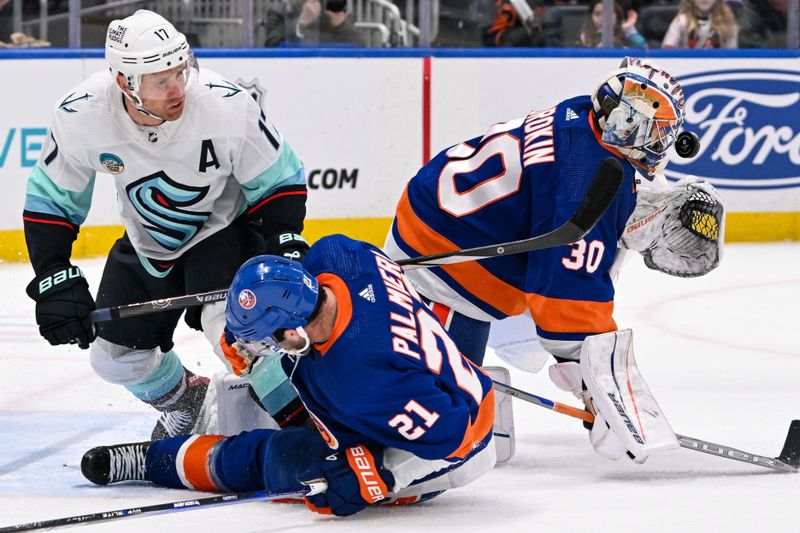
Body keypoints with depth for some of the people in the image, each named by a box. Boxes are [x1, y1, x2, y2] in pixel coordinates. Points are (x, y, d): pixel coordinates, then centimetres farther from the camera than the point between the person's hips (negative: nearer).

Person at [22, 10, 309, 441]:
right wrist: (55, 280, -20)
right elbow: (50, 201, -11)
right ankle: (183, 402, 40)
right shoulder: (79, 118, -27)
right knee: (115, 356, 9)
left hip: (224, 230, -4)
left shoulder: (228, 106, -32)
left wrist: (285, 243, -29)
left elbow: (280, 180, -16)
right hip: (147, 242, 4)